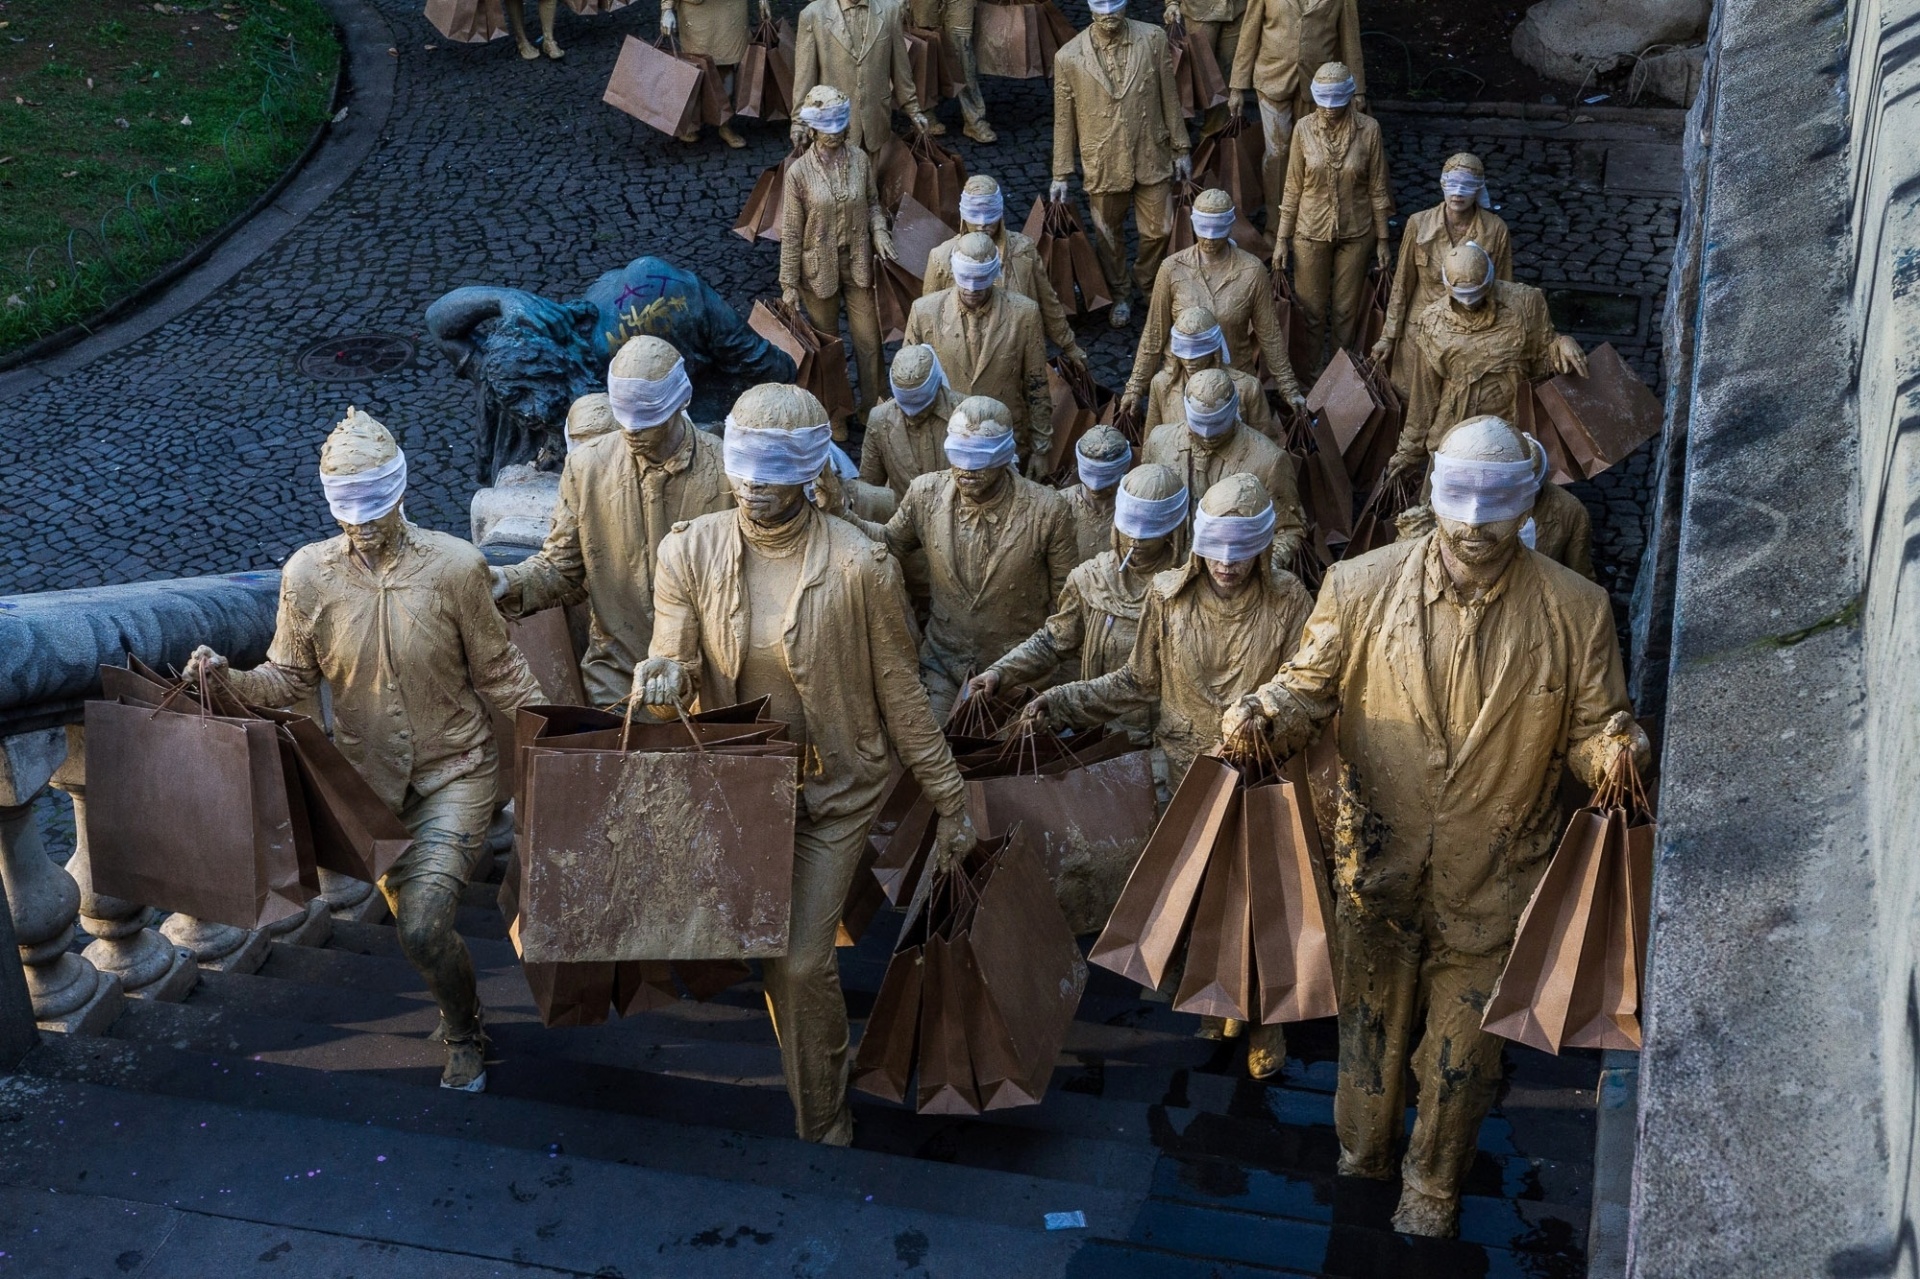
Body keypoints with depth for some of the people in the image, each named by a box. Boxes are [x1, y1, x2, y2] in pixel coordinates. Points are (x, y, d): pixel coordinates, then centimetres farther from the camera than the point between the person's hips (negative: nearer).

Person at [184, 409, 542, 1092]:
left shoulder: (454, 565, -13)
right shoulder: (307, 575, -7)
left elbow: (499, 673, -5)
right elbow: (290, 679, 2)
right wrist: (226, 679, -16)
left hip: (455, 772, -3)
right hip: (371, 779, 3)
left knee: (423, 930, -16)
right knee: (420, 926, 14)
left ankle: (464, 1037, 14)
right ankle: (464, 1011, 45)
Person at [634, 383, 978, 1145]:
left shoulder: (858, 566, -16)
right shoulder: (690, 552, -9)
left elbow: (899, 694, -8)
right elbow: (674, 667, -10)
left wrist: (950, 801, -3)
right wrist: (659, 681, -36)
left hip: (834, 788, -3)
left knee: (801, 961, -7)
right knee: (770, 951, 13)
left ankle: (823, 1131, 16)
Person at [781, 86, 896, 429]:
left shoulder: (860, 159, -7)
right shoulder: (799, 172, -15)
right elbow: (791, 232, -10)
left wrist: (879, 233, -11)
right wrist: (789, 283, -7)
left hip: (857, 264, 2)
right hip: (819, 270, -2)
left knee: (869, 339, 9)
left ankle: (872, 404, 30)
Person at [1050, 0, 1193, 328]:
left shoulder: (1153, 39, -10)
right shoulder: (1069, 57, -13)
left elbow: (1169, 97, 0)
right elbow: (1064, 118, -4)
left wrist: (1181, 148, 4)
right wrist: (1060, 173, -1)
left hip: (1151, 157, 1)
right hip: (1103, 163, -1)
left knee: (1158, 231, 9)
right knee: (1109, 235, 15)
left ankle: (1147, 285, 38)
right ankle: (1119, 294, 39)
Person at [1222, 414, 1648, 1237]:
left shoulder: (1575, 611, -12)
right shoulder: (1361, 588, -10)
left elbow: (1590, 729, -5)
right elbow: (1309, 687, -2)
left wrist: (1616, 750, -28)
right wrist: (1263, 714, -23)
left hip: (1492, 884, 0)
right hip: (1377, 867, 1)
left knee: (1463, 1052, 18)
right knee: (1370, 1023, 23)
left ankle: (1434, 1183, 46)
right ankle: (1361, 1153, 52)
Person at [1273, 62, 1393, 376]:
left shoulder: (1368, 129, -12)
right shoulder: (1304, 129, -11)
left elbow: (1377, 188, -5)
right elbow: (1293, 187, -3)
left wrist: (1382, 239, -2)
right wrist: (1281, 238, -2)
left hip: (1356, 232, 0)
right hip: (1311, 232, 0)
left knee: (1346, 308, 14)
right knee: (1311, 306, 11)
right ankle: (1313, 370, 30)